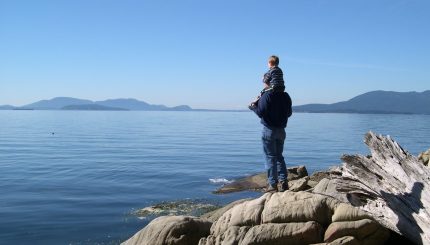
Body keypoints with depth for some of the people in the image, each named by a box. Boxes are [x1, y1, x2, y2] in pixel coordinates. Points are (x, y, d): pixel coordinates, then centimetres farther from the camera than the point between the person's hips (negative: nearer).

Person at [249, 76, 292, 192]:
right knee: (279, 156, 16)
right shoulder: (285, 96, 6)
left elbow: (260, 113, -16)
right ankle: (283, 182, 10)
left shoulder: (266, 95, -14)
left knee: (270, 157, 0)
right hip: (281, 130, 6)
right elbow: (289, 113, 12)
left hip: (269, 130, -6)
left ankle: (272, 184, 1)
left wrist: (253, 107, 2)